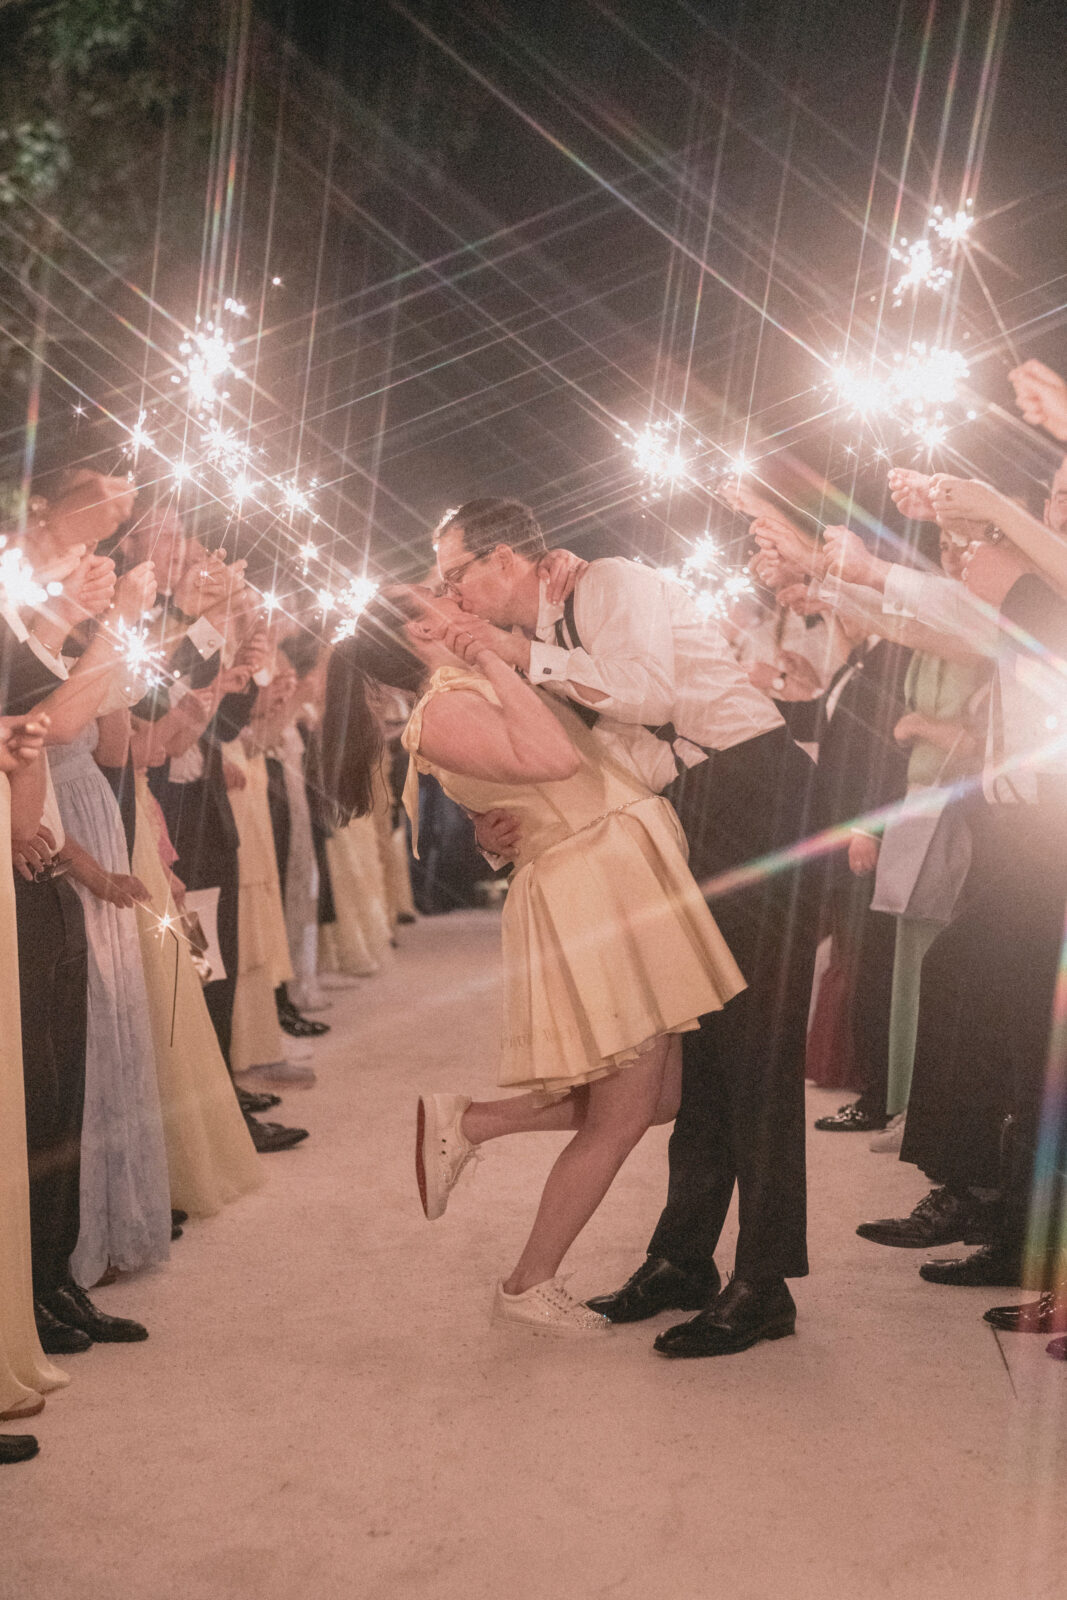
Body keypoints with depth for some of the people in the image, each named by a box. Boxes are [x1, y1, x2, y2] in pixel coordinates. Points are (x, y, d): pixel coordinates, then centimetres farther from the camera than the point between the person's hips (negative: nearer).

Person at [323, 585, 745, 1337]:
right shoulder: (441, 713, -13)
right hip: (593, 885, -10)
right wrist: (491, 662, -17)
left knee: (662, 1094, 12)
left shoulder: (481, 687, 17)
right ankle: (529, 1286, 17)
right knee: (621, 1115, -1)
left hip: (630, 875, 10)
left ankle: (467, 1122, 21)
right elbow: (553, 759, -26)